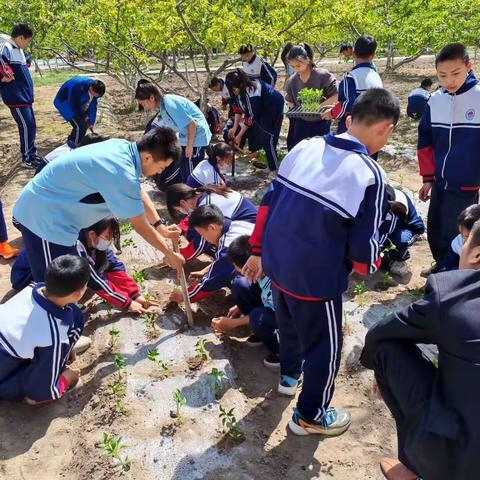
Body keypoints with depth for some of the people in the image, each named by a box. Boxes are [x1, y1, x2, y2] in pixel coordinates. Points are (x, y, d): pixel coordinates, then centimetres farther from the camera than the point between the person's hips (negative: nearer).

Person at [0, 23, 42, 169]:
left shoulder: (19, 50, 13)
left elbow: (26, 61, 35)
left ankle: (32, 154, 25)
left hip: (24, 95, 9)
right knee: (26, 126, -6)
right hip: (16, 97, -9)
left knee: (31, 125, 14)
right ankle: (27, 159, 3)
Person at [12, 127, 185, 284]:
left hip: (44, 207, 10)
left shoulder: (123, 148, -4)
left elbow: (140, 194, 12)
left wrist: (161, 228, 11)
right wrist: (169, 254, -4)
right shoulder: (122, 175, -30)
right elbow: (141, 227, -18)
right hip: (43, 217, -10)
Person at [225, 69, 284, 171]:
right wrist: (234, 128, -4)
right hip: (262, 107, 9)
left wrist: (239, 135, -21)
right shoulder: (241, 89, -10)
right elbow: (239, 108, 1)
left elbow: (251, 117, -28)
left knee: (268, 139, -12)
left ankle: (275, 170, -4)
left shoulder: (251, 93, -34)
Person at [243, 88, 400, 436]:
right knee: (325, 347, 17)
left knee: (289, 324, 32)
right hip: (316, 278, -6)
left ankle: (290, 374, 58)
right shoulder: (370, 174, -17)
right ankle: (310, 416, 37)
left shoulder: (305, 147, 0)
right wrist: (369, 266, 9)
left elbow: (269, 202, 4)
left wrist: (258, 251, 14)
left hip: (276, 263, 7)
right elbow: (364, 245, -15)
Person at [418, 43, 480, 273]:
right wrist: (428, 178, 8)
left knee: (451, 238, 1)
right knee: (434, 232, 17)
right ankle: (442, 267, 39)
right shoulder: (435, 101, 2)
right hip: (439, 183, 5)